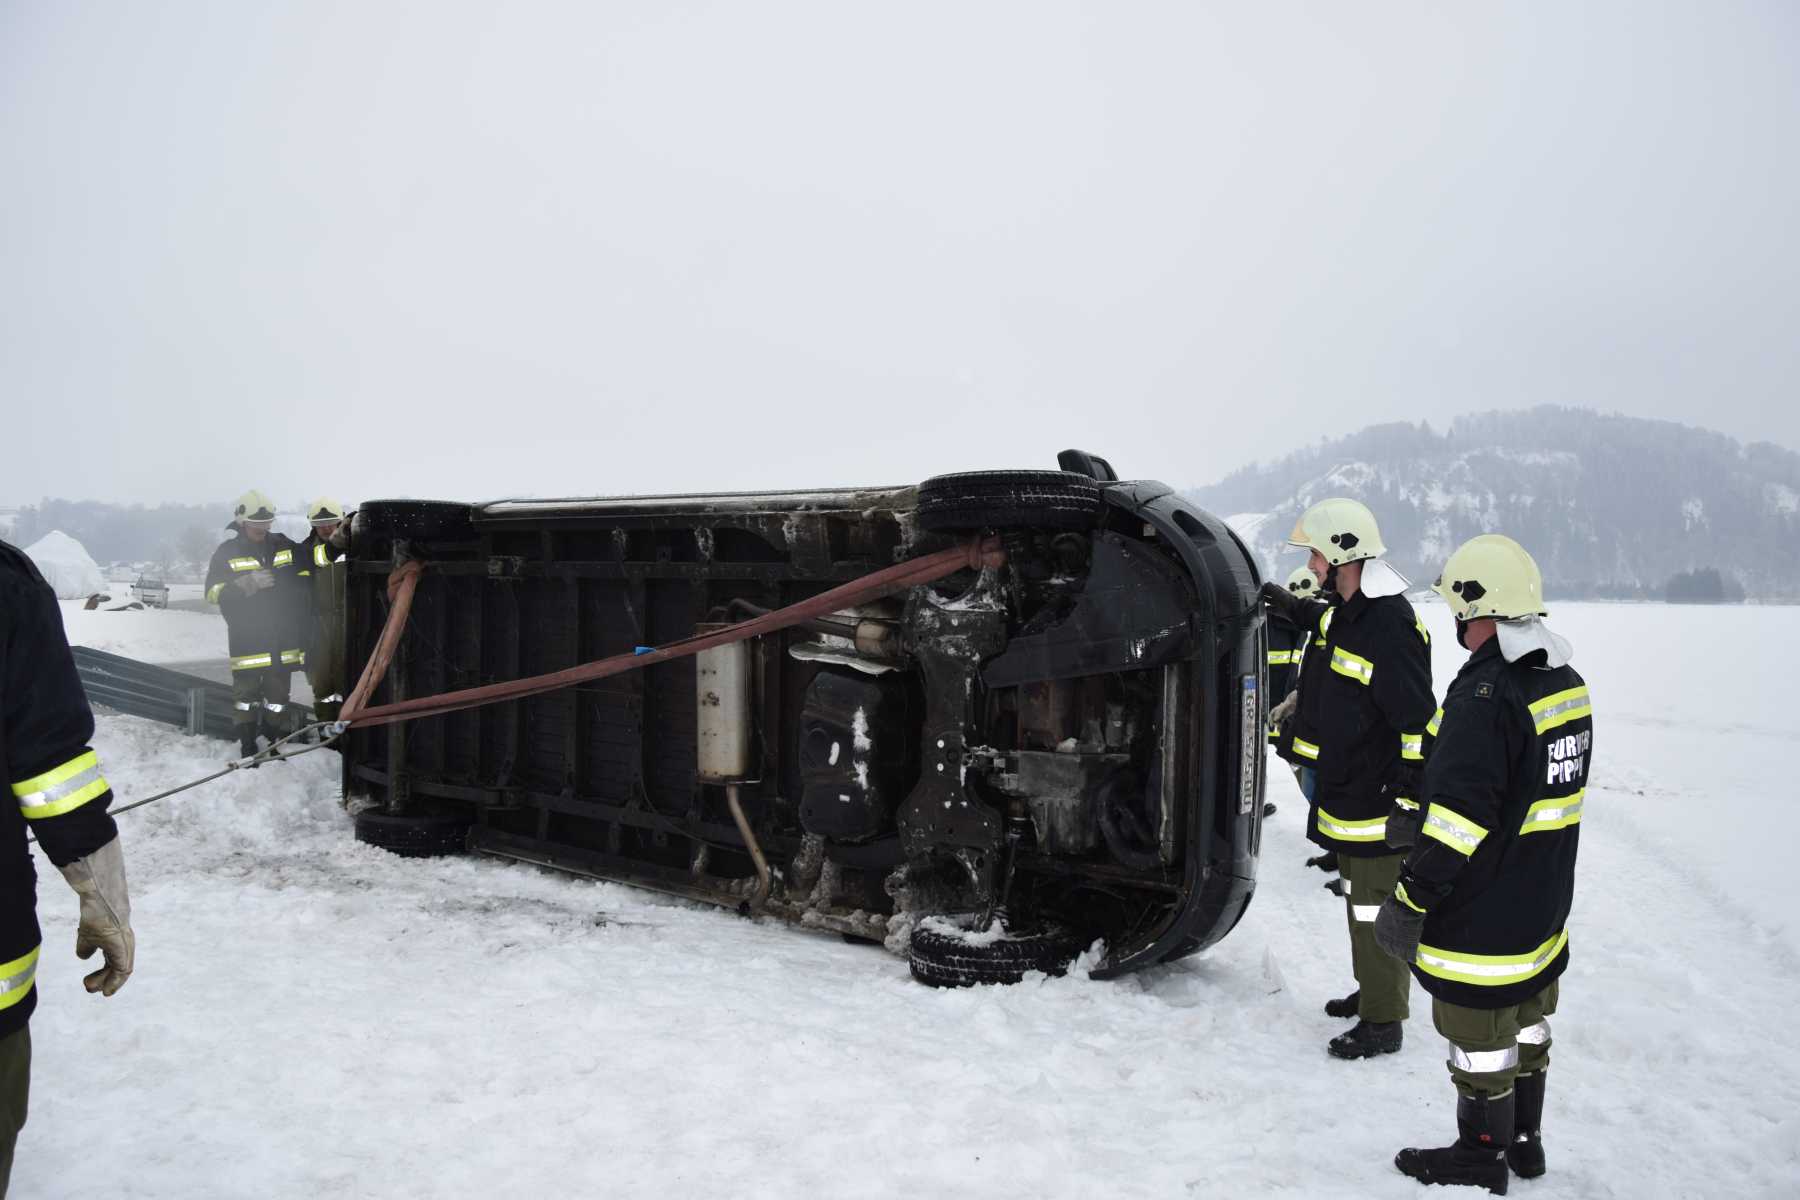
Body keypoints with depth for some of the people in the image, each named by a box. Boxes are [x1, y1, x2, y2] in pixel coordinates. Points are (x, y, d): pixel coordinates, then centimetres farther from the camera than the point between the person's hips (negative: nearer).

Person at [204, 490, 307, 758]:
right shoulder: (227, 553, -1)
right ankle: (248, 747, 9)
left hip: (283, 638, 3)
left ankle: (273, 743, 18)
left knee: (278, 694, 8)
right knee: (246, 693, 1)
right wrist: (247, 584, -20)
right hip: (247, 641, -3)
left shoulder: (285, 546, 8)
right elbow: (214, 593, -7)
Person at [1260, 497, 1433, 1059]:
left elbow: (1420, 724, -24)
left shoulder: (1391, 627, -25)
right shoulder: (1342, 612, 5)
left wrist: (1408, 801, -23)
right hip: (1343, 795, 10)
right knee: (1358, 900, 23)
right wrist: (1292, 605, 33)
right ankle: (1370, 991, 40)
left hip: (1377, 805, -10)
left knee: (1377, 909, 1)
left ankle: (1383, 1021, 13)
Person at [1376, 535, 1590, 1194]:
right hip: (1544, 913, 9)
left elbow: (1458, 823, -28)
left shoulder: (1486, 695, -25)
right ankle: (1526, 1140, 37)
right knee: (1528, 1026, 22)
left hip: (1481, 918, -9)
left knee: (1480, 1041, 7)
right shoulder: (1567, 684, 5)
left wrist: (1409, 901, -20)